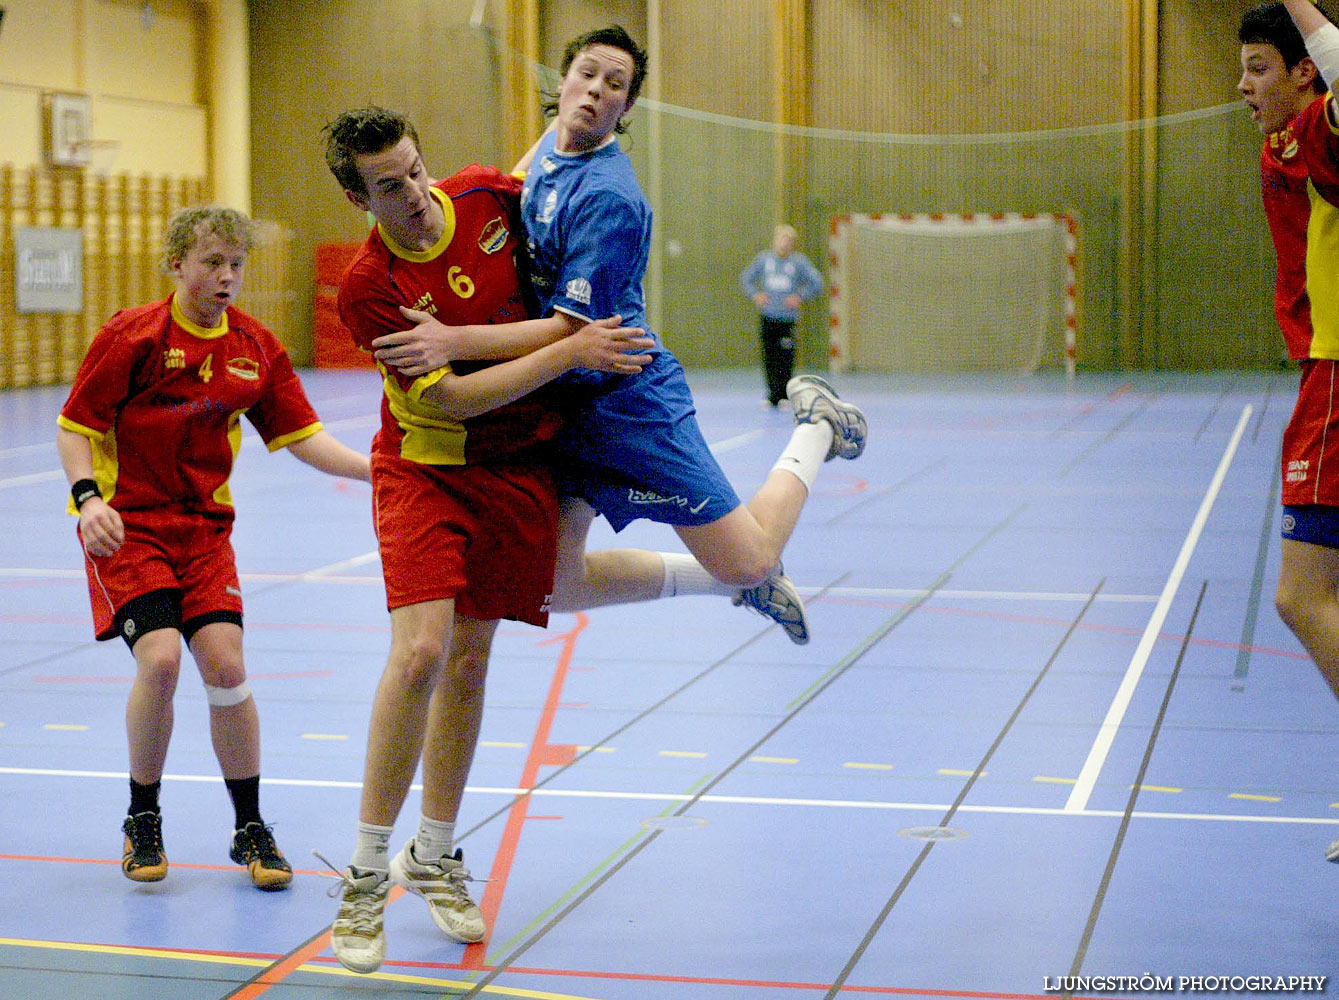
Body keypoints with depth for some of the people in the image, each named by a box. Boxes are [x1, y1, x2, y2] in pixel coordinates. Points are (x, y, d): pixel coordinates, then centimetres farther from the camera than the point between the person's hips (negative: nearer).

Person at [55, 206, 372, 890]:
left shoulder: (255, 347, 2)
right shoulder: (133, 335, -10)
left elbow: (302, 436, 3)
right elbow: (75, 427, -7)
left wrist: (376, 469, -10)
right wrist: (89, 496, -21)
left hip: (204, 526, 3)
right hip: (127, 525, -3)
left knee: (224, 662, -10)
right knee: (160, 659, -19)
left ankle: (250, 829, 7)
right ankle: (142, 821, 4)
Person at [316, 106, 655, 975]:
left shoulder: (488, 193, -8)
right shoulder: (368, 287, -21)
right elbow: (449, 400, -22)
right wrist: (571, 349, -23)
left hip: (518, 465, 4)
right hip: (424, 469, -4)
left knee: (468, 660, 7)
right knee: (420, 650, -20)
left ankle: (435, 858, 24)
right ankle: (367, 876, -6)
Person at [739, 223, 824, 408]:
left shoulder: (799, 261, -1)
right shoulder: (764, 259, 6)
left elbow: (817, 283, 3)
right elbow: (746, 278, 18)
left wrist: (800, 297, -7)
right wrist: (755, 294, 2)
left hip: (788, 318, -2)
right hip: (767, 317, 2)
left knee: (785, 359, -7)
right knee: (769, 357, 4)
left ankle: (783, 396, 1)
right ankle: (772, 395, 14)